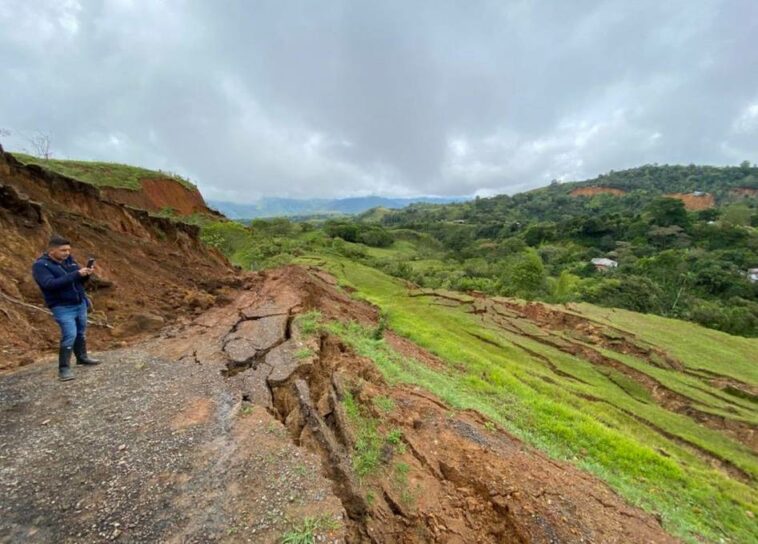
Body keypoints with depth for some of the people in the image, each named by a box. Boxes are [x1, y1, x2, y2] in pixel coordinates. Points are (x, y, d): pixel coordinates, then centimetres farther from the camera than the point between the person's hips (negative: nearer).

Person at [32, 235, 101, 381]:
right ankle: (64, 368, -2)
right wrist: (76, 274, -32)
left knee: (81, 332, 16)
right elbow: (50, 284, -27)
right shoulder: (40, 265, -12)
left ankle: (82, 357, 33)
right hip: (62, 307, -6)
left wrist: (86, 274, -14)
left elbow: (80, 280, 9)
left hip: (80, 303, 6)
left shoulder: (69, 259, 6)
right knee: (69, 335, -13)